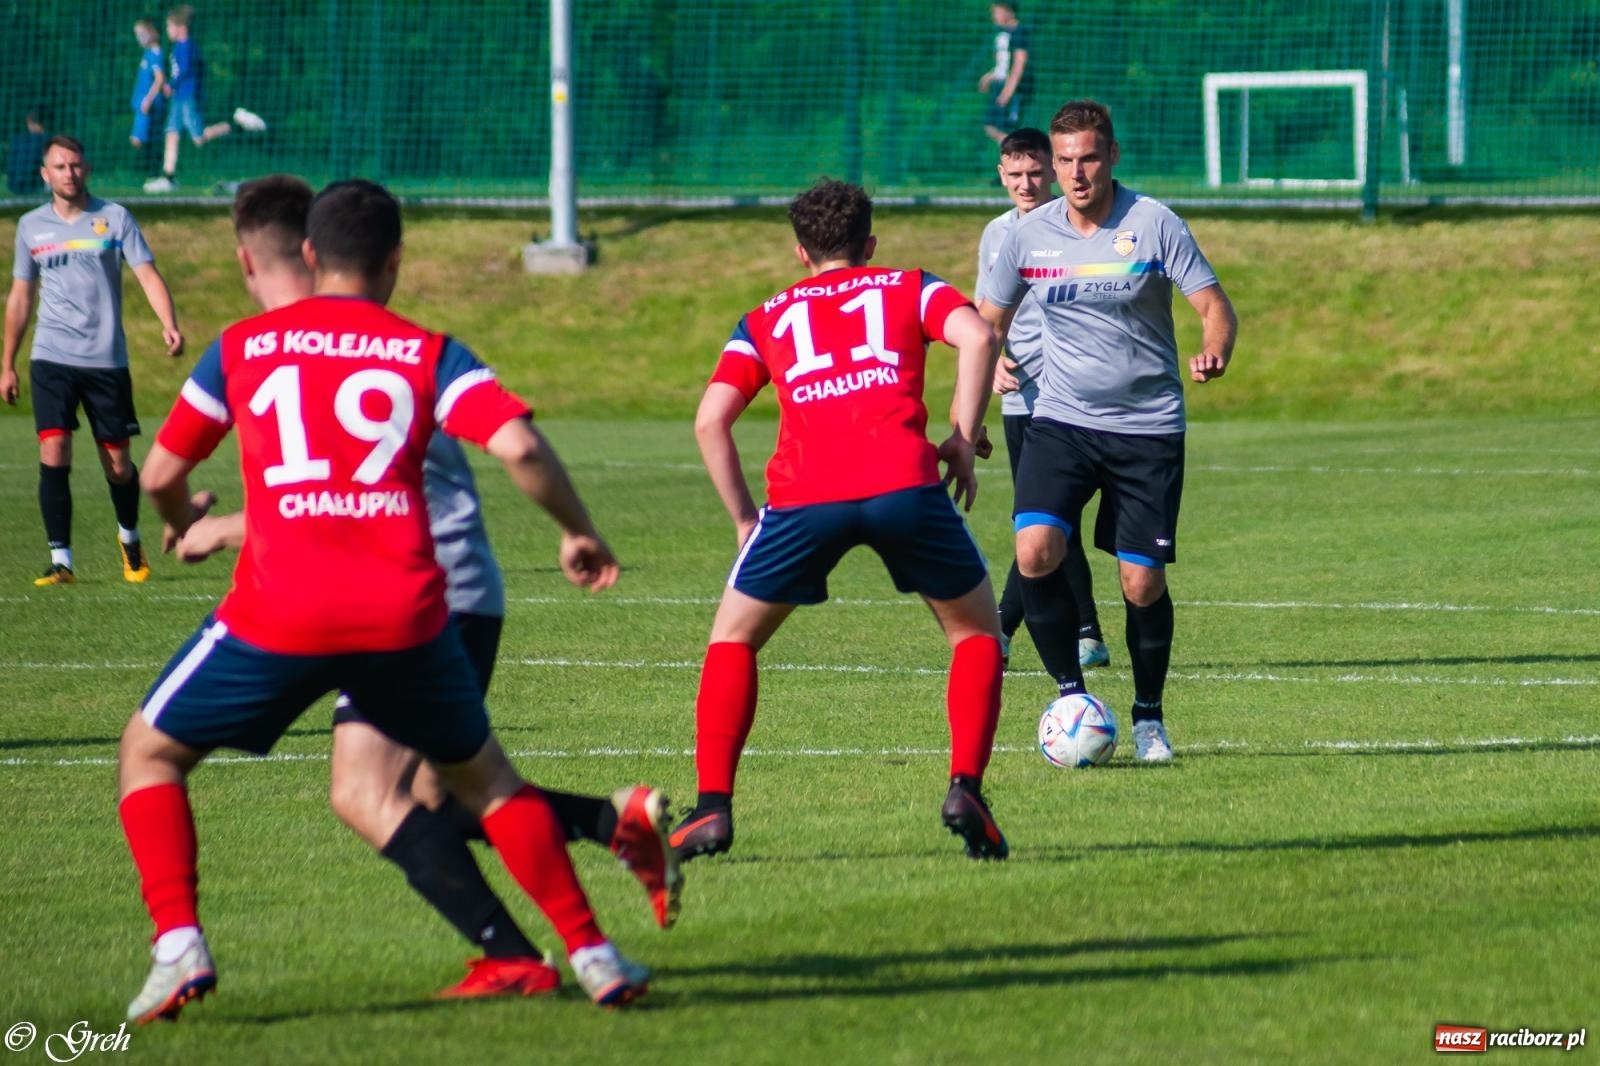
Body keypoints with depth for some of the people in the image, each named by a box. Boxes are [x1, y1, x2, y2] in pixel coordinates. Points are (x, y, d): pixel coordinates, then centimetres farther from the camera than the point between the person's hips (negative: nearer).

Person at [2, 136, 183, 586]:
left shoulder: (114, 218, 1)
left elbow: (148, 276, -6)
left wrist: (170, 326, -23)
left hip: (107, 360, -1)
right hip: (52, 359, 1)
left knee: (118, 465, 5)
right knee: (54, 455, -14)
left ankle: (130, 540, 32)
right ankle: (60, 560, -10)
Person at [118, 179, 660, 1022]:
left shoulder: (243, 347, 10)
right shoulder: (428, 353, 8)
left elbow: (159, 473, 18)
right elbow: (518, 446, -7)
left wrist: (181, 523, 41)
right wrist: (579, 533, 10)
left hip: (279, 616, -1)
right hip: (405, 616, 1)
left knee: (150, 752, 19)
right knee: (482, 777, 24)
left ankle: (178, 946, 1)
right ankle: (590, 952, 19)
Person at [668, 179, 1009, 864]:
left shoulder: (765, 320, 26)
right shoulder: (909, 289, 24)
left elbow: (710, 420, 12)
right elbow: (976, 337, 2)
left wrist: (744, 518, 17)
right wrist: (963, 437, 8)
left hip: (804, 495, 1)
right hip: (905, 484, -1)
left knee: (733, 638, 20)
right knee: (976, 632, 20)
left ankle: (712, 808, 8)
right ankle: (965, 789, 2)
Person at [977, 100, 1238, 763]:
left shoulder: (1154, 225, -8)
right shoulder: (1030, 235, 1)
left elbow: (1215, 308, -9)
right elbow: (988, 324, 12)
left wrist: (1214, 353, -31)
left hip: (1148, 428, -2)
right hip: (1061, 420, 2)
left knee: (1142, 584, -1)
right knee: (1035, 551, -20)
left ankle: (1148, 715, 21)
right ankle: (1071, 693, -4)